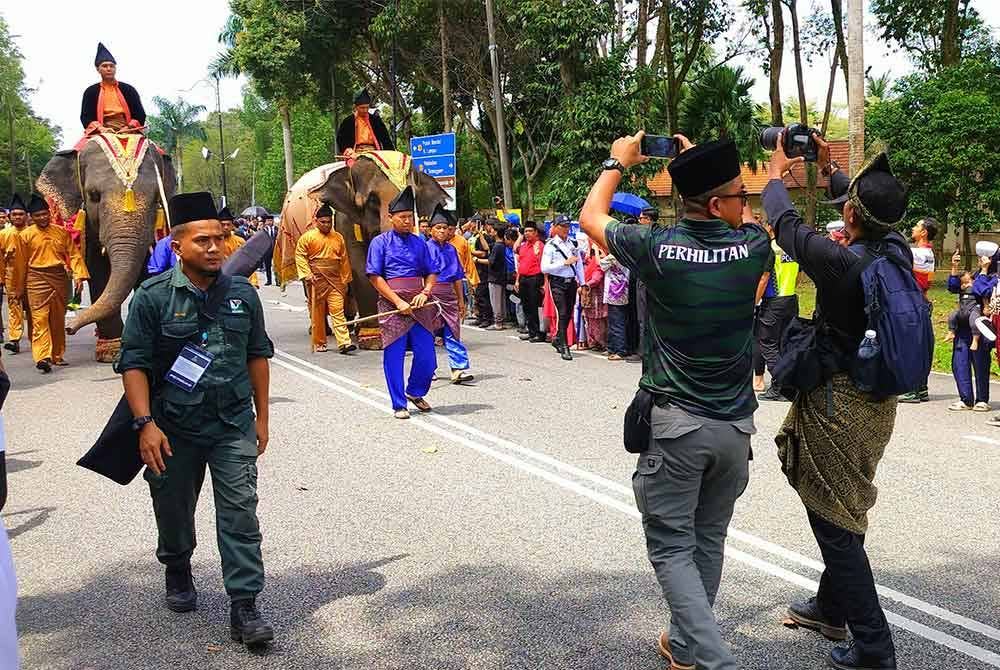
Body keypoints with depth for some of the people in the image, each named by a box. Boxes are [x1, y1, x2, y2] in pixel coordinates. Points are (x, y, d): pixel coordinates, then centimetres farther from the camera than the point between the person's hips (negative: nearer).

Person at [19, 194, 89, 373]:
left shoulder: (61, 231, 7)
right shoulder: (26, 235, 1)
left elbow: (73, 254, 5)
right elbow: (21, 264, 5)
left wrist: (79, 276, -7)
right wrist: (21, 288, 8)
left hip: (59, 278, 3)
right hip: (37, 280, -3)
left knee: (58, 319, 10)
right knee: (40, 318, -12)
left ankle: (57, 355, 22)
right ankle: (42, 357, -19)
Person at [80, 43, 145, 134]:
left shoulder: (128, 90, 20)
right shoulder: (91, 92, 19)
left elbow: (140, 115, 13)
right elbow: (86, 116, 10)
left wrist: (129, 127, -7)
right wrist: (100, 128, -11)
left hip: (128, 132, 0)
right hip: (101, 134, 0)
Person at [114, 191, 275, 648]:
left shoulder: (242, 294, 4)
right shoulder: (153, 296, -6)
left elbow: (258, 355, 12)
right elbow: (133, 364, -8)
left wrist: (261, 417, 10)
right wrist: (146, 424, -17)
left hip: (234, 426, 1)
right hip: (174, 429, -1)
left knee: (240, 513, -5)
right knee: (174, 511, 15)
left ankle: (244, 607, -1)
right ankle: (178, 575, 43)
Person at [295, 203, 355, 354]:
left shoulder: (338, 237, 11)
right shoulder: (307, 237, 0)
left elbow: (344, 260, 14)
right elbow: (300, 256, -2)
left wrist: (346, 280, 12)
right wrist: (307, 275, -11)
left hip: (335, 282, 2)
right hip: (316, 282, -2)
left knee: (338, 312, -6)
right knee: (317, 314, 5)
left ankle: (344, 343, -12)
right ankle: (319, 344, 14)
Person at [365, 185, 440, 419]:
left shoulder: (419, 242, 12)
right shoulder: (380, 242, 1)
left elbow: (432, 273, 14)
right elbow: (375, 276, -5)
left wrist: (425, 292, -6)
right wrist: (398, 302, -12)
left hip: (418, 303, 3)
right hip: (392, 303, -3)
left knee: (427, 356, 3)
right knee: (393, 356, 2)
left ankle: (415, 392, 29)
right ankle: (399, 405, 14)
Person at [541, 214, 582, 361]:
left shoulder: (573, 244, 11)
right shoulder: (550, 245, -4)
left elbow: (579, 264, 15)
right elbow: (544, 268, -12)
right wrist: (565, 262, -16)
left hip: (572, 282, 5)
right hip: (557, 283, -5)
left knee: (568, 314, 12)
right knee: (562, 314, -11)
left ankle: (557, 339, 31)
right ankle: (564, 347, -9)